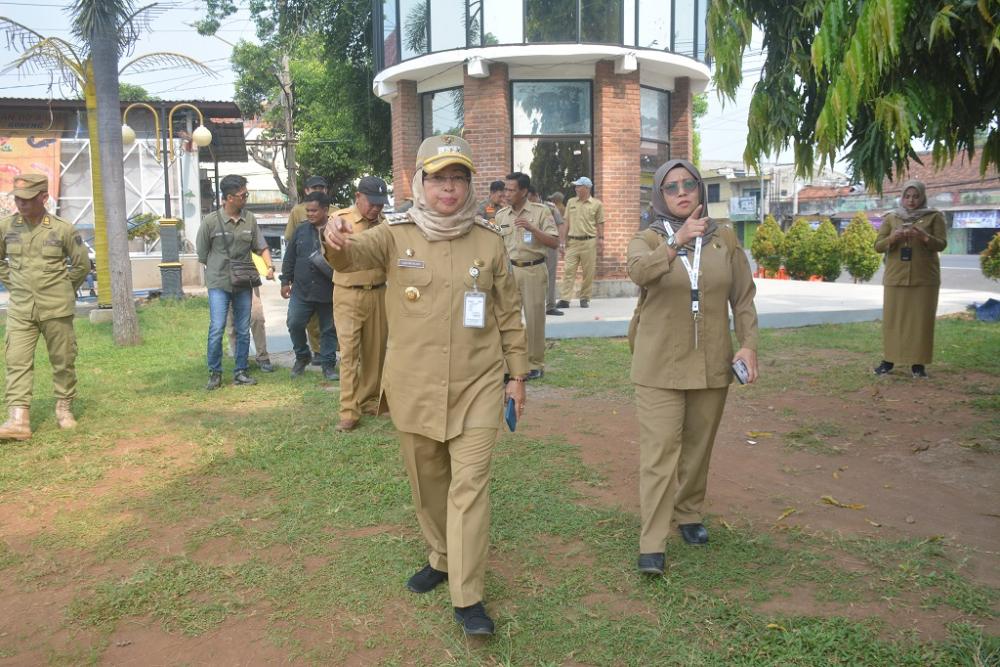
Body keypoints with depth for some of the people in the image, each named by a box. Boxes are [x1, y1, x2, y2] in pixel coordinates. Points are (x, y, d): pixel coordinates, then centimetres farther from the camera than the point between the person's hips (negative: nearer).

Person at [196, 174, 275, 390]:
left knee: (243, 330, 8)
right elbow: (202, 254, 2)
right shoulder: (211, 221, -7)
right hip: (219, 283, -3)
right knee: (217, 329, -8)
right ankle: (214, 373, 7)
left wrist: (269, 266, -9)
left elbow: (261, 247, 7)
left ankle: (241, 372, 19)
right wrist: (222, 267, 2)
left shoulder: (250, 220, 2)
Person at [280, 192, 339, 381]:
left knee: (329, 329, 7)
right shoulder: (301, 231, 7)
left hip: (328, 292, -3)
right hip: (301, 290, 3)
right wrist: (286, 281, 10)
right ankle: (302, 356, 23)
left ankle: (328, 364, 20)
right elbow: (289, 258, 12)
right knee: (294, 324, -1)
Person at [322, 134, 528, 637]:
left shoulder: (489, 241, -1)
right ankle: (442, 558, 40)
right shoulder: (396, 235, -3)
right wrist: (335, 241, -47)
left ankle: (467, 598, 5)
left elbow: (509, 312, 5)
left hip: (476, 386, -1)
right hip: (414, 387, 1)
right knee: (427, 482, 16)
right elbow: (354, 255, -23)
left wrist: (517, 374, 6)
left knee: (470, 486, -3)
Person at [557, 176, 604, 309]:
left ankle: (585, 298, 14)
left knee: (588, 272, 3)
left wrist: (601, 238, -6)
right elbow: (567, 222, 13)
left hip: (589, 242, -2)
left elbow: (600, 223, 6)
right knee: (568, 270, -5)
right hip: (572, 241, 2)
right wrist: (564, 240, 8)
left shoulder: (596, 204, 4)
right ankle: (564, 299, -6)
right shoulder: (571, 202, 11)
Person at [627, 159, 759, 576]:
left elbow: (743, 297, 8)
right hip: (660, 365, -3)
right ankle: (652, 544, -4)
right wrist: (677, 242, -39)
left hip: (712, 363, 3)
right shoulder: (648, 239, -2)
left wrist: (748, 343, -2)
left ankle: (689, 514, 36)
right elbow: (638, 271, -26)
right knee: (659, 450, -7)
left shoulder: (725, 238, 6)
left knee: (698, 445, 15)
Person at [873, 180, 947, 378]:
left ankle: (918, 363, 4)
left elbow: (941, 244, -4)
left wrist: (924, 237, -23)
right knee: (892, 319, 2)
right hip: (895, 277, 1)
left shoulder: (935, 216, 5)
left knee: (921, 320, -1)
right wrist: (893, 238, -16)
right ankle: (888, 360, 9)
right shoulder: (891, 218, 9)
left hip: (925, 278, -1)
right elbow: (878, 246, 4)